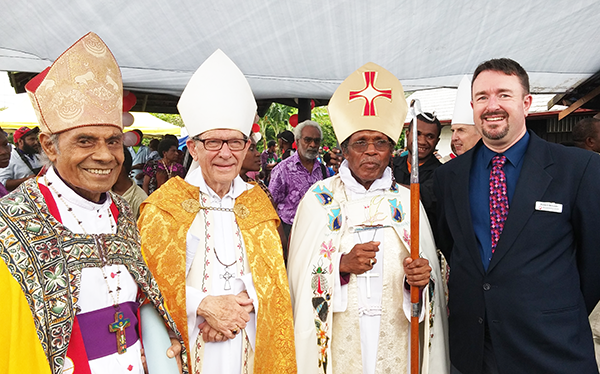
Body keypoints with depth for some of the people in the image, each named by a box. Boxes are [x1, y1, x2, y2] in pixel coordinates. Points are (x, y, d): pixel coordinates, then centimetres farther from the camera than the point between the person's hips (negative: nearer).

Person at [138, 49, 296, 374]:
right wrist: (204, 305, -18)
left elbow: (272, 274, 2)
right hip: (185, 344, -2)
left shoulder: (258, 203, 5)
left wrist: (242, 306, -14)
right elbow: (150, 278, -8)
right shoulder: (165, 204, -5)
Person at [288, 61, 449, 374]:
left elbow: (429, 275, 2)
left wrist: (421, 276, -19)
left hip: (395, 341, 2)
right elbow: (300, 273, -5)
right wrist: (342, 264, -20)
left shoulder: (406, 201, 2)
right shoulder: (319, 198, -3)